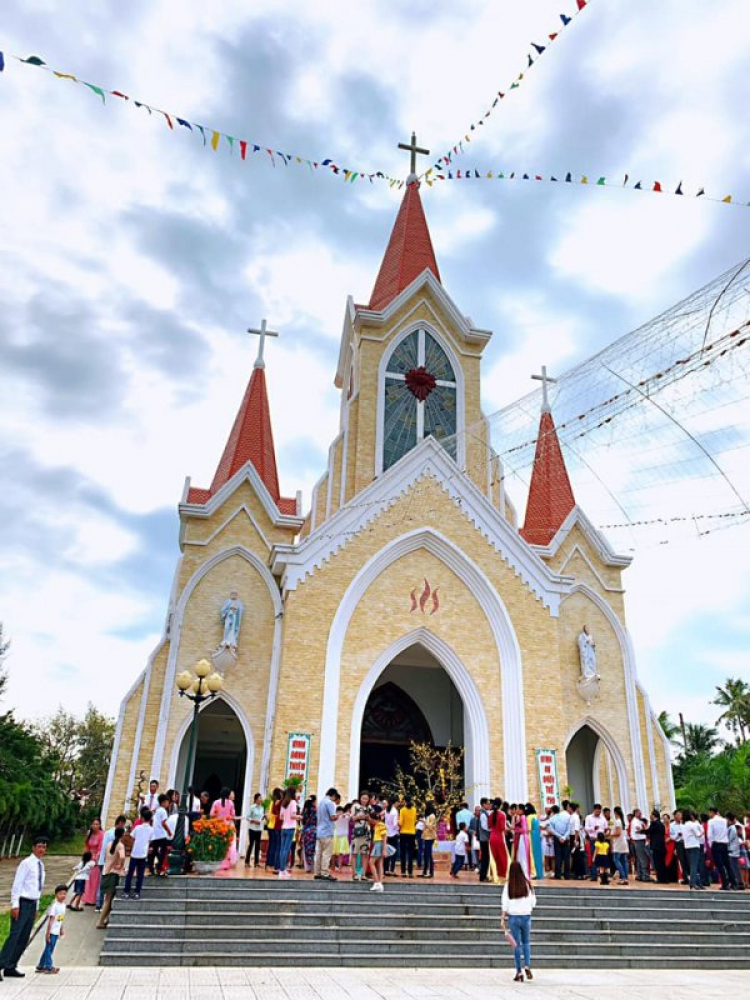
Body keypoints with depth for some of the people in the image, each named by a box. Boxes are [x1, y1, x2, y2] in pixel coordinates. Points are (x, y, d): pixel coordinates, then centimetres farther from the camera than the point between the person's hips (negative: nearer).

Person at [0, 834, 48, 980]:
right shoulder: (26, 863, -11)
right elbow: (17, 884, -14)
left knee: (24, 939, 7)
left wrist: (36, 907, 16)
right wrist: (15, 905, -18)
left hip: (32, 904, 7)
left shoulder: (41, 865, 11)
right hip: (22, 902, -7)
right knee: (14, 935, -13)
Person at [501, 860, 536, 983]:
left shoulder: (508, 885, -8)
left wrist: (503, 919, 1)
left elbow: (505, 903, -6)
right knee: (526, 942, 18)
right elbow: (533, 901, 0)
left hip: (513, 916, -1)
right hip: (526, 916, 1)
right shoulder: (527, 883, -5)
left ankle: (519, 972, 8)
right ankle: (527, 966, 0)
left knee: (517, 944, 7)